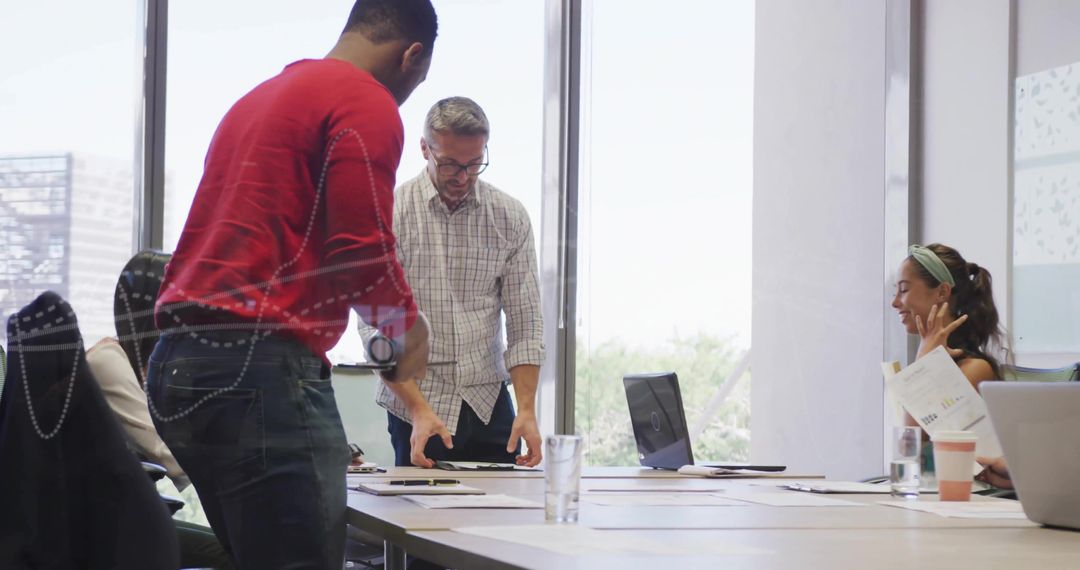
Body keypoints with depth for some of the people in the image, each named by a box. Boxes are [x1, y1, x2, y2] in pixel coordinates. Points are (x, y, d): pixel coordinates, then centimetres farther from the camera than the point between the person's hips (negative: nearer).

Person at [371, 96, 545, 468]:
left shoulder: (510, 217, 3)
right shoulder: (391, 212, -6)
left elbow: (525, 322, 2)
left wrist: (527, 410, -10)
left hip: (488, 404, 2)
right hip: (416, 408, -2)